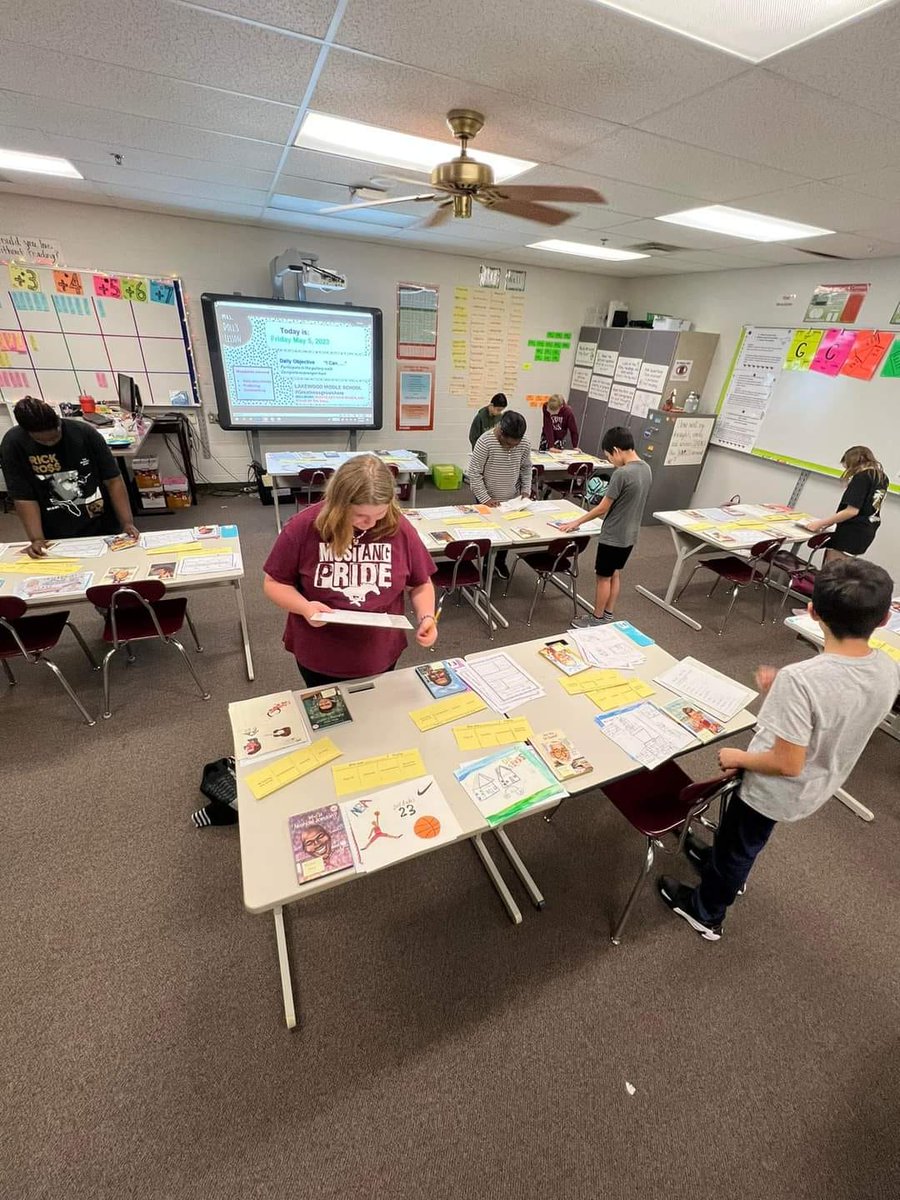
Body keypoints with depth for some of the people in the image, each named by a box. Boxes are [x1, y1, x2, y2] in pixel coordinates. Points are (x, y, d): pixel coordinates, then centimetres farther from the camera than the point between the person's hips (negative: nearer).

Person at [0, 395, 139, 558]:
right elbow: (24, 497, -8)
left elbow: (113, 480, -7)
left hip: (104, 531, 0)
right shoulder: (14, 444, -8)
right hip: (56, 541, 1)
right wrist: (37, 539, -19)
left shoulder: (85, 433, -8)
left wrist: (127, 523, -17)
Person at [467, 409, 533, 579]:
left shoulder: (525, 444, -11)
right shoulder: (485, 442, -24)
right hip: (488, 499, -4)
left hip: (512, 498, 4)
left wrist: (526, 490, -5)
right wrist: (485, 498, -22)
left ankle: (500, 562, 38)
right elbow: (474, 473, -20)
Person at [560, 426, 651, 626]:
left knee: (604, 577, 6)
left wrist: (576, 522, -10)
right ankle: (608, 616, 30)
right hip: (630, 535, 8)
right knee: (615, 574, 19)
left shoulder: (622, 473, -24)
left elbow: (602, 509, -20)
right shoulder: (646, 469, 3)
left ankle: (597, 619, 19)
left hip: (613, 537, -8)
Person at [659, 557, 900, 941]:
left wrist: (739, 759, -14)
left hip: (775, 791, -6)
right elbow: (837, 714, 2)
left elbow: (787, 764, -30)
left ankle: (705, 913, 46)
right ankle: (721, 859, 62)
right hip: (819, 786, 6)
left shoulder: (800, 678, -37)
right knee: (744, 838, 34)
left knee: (737, 847, 21)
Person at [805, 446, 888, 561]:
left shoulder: (861, 477, -11)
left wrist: (821, 523, -15)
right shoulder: (882, 476, 14)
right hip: (866, 533, 9)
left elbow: (852, 510, -19)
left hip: (851, 533, -9)